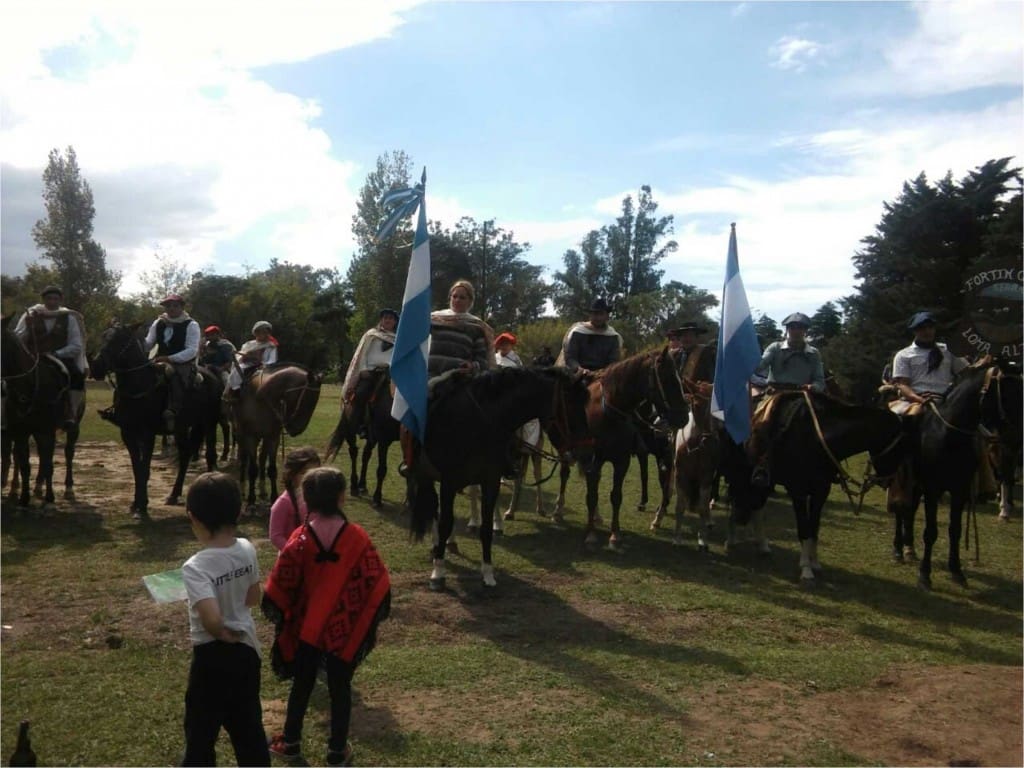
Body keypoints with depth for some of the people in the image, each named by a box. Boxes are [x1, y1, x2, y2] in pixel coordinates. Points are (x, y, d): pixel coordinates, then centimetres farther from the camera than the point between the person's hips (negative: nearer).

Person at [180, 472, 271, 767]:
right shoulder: (248, 550, -7)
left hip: (213, 656, -5)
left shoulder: (195, 567, -25)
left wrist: (225, 635, -14)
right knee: (248, 725, 20)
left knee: (201, 729, 14)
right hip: (247, 649, 5)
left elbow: (212, 620, -33)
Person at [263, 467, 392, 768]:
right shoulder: (358, 538, -16)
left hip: (306, 629, 1)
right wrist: (370, 621, 5)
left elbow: (280, 588, -8)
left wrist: (281, 617, 11)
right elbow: (377, 584, -10)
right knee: (340, 688, 14)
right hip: (346, 630, -1)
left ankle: (291, 743, 35)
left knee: (302, 684, 19)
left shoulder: (299, 540, -14)